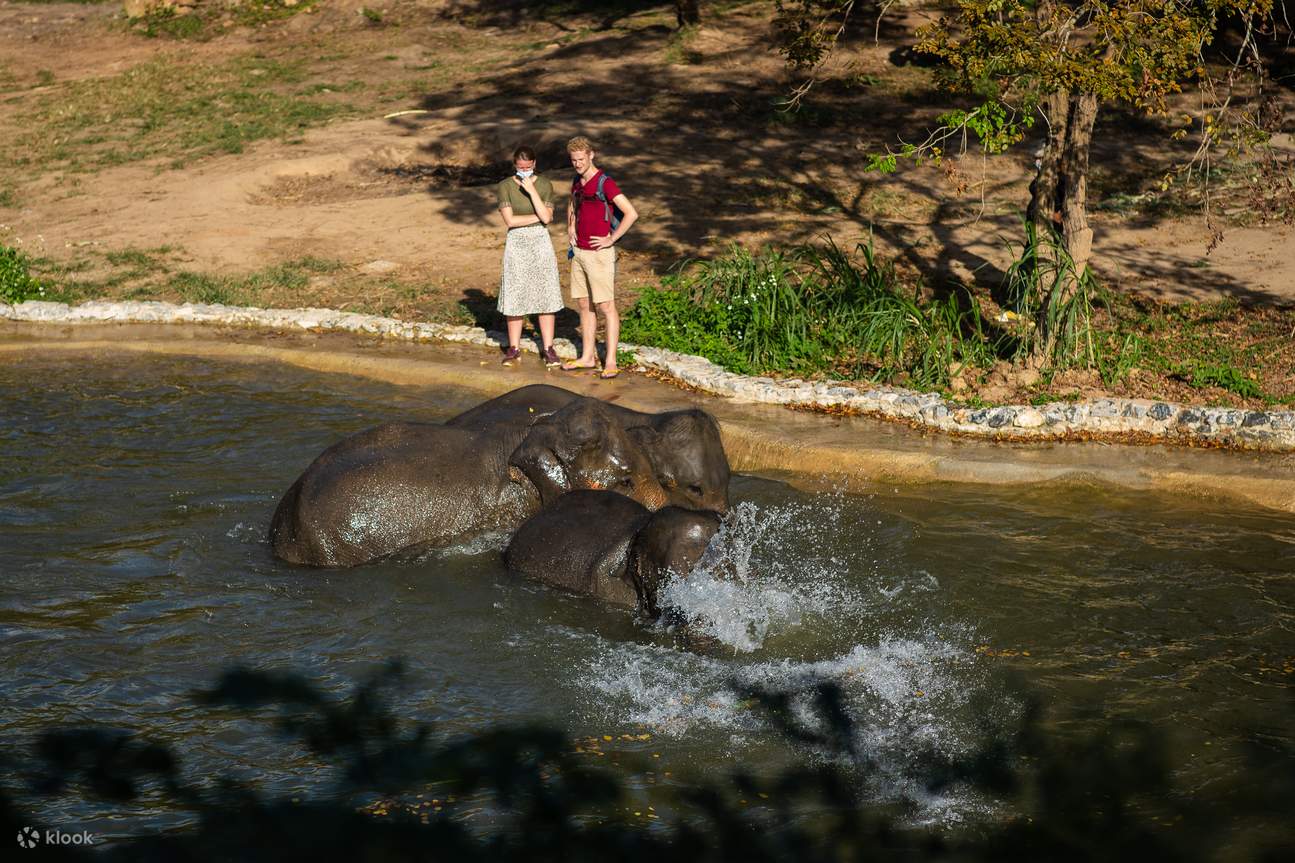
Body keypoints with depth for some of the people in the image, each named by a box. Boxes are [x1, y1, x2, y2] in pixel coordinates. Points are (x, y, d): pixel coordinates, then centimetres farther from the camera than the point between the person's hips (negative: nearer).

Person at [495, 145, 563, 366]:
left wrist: (531, 190, -17)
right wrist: (537, 217, -11)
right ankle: (514, 349, 12)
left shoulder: (545, 185, 0)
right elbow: (509, 220, -12)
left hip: (541, 243, 1)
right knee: (515, 298, 2)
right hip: (516, 245, -1)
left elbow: (546, 218, -11)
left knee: (545, 297, 1)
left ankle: (548, 349, 8)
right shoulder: (504, 187, -4)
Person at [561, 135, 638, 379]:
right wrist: (570, 229, 16)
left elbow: (631, 213, -22)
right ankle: (587, 357, 20)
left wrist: (611, 239, -17)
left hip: (599, 253, -8)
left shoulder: (605, 183, -15)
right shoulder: (577, 182, 10)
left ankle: (610, 361, -2)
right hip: (579, 252, 8)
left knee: (606, 306, -4)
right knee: (584, 304, 12)